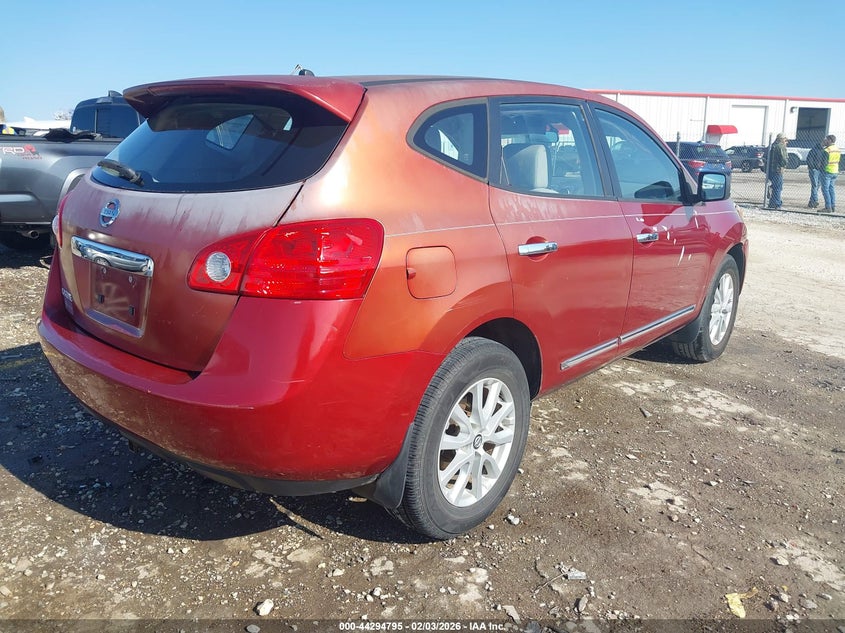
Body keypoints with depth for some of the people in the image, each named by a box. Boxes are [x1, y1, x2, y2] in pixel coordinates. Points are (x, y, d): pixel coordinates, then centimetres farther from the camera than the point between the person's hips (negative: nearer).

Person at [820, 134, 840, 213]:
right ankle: (833, 207, 13)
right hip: (835, 171, 8)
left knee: (825, 189, -4)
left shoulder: (827, 150, -16)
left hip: (827, 171, -8)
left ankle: (828, 207, -7)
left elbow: (825, 162, -20)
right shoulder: (837, 150, 10)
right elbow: (838, 160, 15)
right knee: (832, 189, 13)